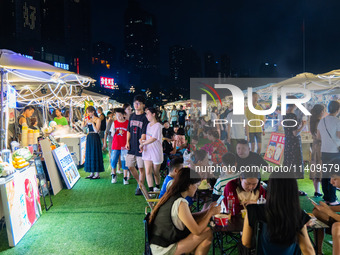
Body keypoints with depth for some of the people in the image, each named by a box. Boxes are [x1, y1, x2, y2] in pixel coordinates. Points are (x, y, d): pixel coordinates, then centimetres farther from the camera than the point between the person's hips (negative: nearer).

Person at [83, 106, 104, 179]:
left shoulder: (97, 119, -8)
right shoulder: (88, 119, 11)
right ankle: (91, 173, 18)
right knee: (89, 155, 9)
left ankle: (97, 174, 4)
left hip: (95, 138, -7)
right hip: (89, 137, 7)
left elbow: (96, 130, -15)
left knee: (95, 154, -3)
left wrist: (92, 122, -18)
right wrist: (84, 119, -2)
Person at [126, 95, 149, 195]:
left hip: (140, 147, -6)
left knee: (141, 168, 2)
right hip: (132, 147, 6)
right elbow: (129, 130, 16)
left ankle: (140, 187, 15)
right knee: (130, 166, 11)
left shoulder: (145, 117, -7)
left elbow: (144, 133, -13)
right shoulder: (132, 116, 12)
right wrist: (127, 142, 5)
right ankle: (139, 182, 31)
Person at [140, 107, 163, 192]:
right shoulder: (148, 125, 11)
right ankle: (150, 190, 0)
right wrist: (142, 141, -4)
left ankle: (157, 187, 32)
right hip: (147, 151, 5)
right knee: (148, 172, -4)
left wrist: (142, 144, -12)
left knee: (155, 172, 9)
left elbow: (153, 139, -19)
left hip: (156, 152, -5)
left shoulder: (158, 125, -12)